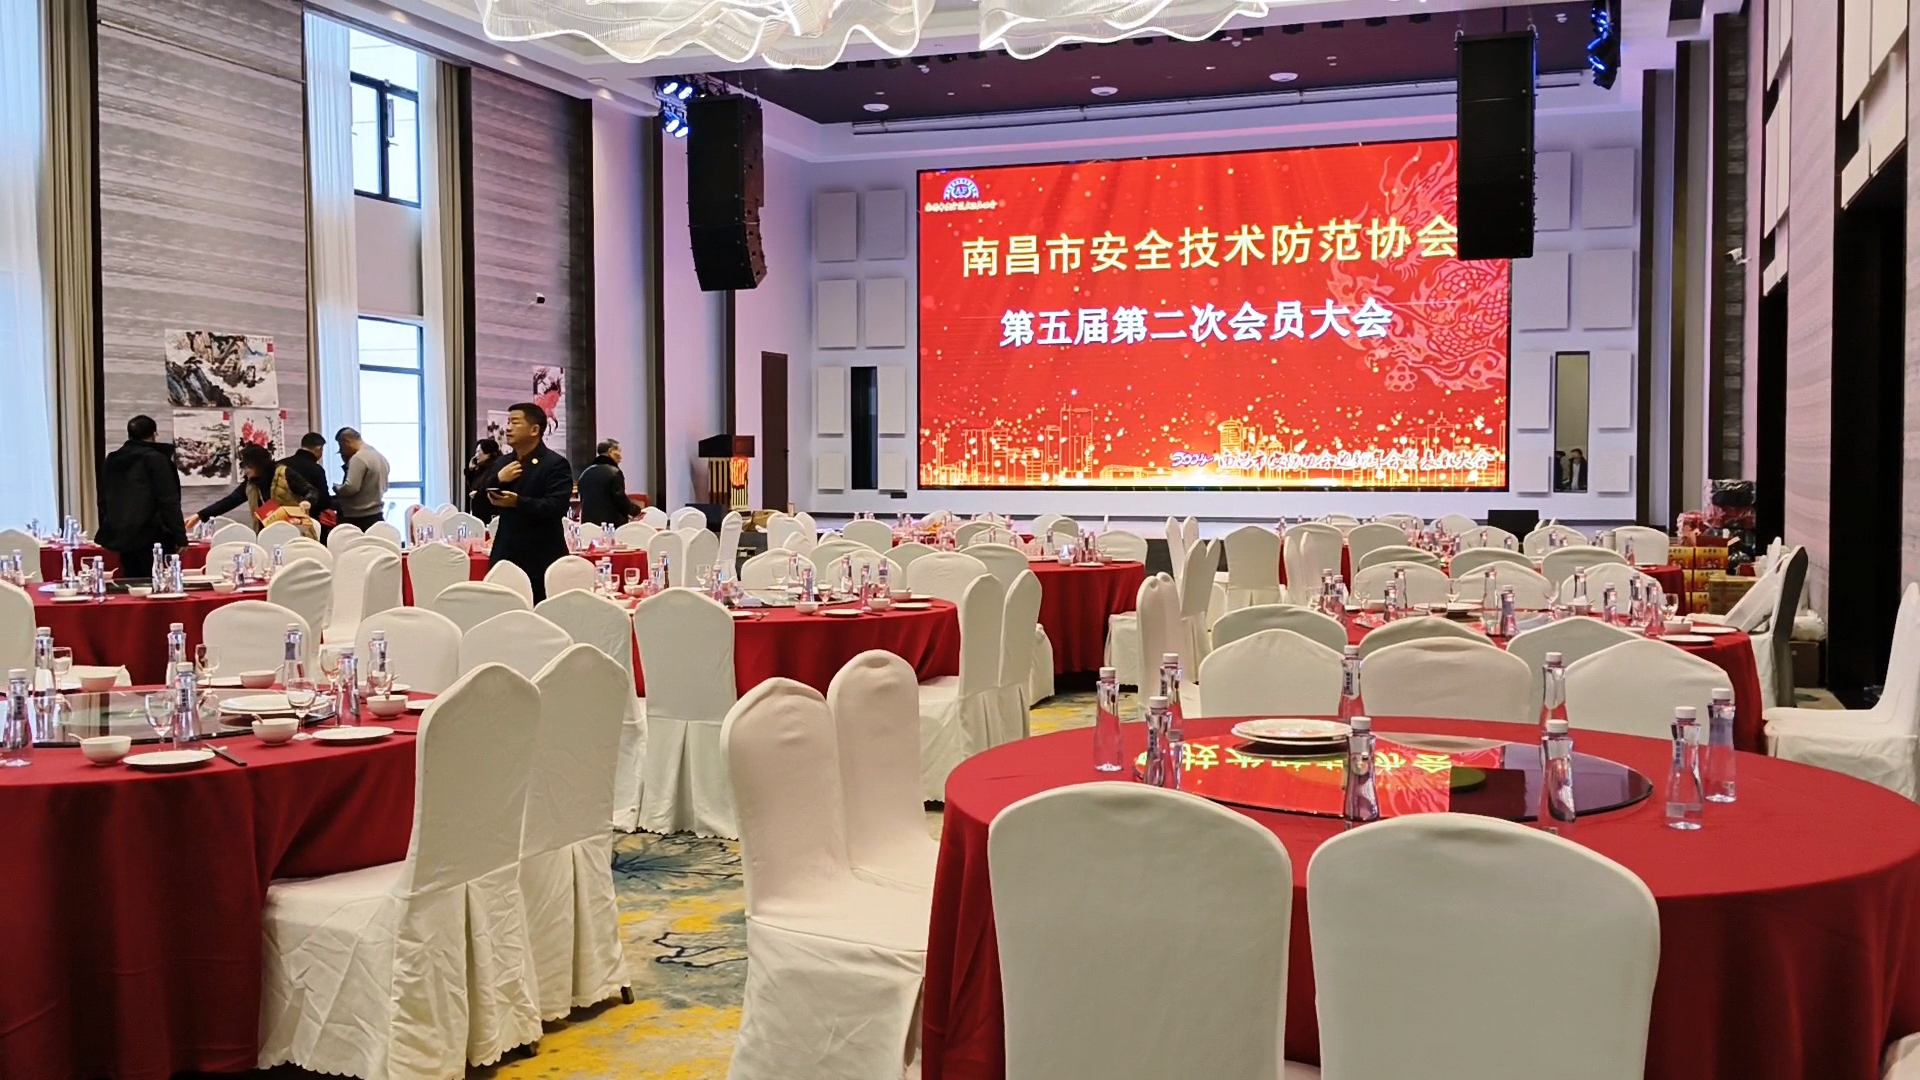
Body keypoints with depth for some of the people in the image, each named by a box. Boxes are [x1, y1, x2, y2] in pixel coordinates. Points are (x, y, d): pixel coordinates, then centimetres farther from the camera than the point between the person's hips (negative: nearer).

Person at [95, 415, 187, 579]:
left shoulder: (111, 460, 13)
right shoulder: (156, 459, -8)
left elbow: (103, 501, 18)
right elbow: (169, 502, -12)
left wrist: (109, 532, 25)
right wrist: (180, 537, -10)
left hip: (122, 536, 7)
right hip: (152, 537, -7)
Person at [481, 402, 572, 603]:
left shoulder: (556, 464, -6)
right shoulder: (502, 463, 16)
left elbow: (557, 506, -19)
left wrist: (518, 502, -31)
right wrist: (497, 480, -6)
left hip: (541, 560, -6)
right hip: (505, 557, 6)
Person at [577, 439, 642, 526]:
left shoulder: (586, 473, 14)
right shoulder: (614, 472, -9)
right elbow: (620, 499, -11)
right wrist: (636, 510, 4)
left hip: (588, 521, 7)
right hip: (612, 523, -7)